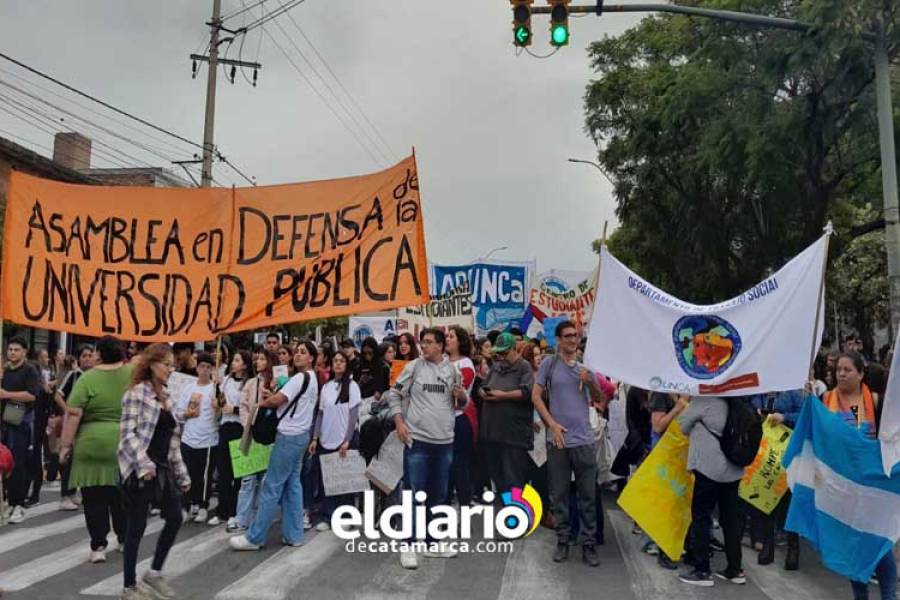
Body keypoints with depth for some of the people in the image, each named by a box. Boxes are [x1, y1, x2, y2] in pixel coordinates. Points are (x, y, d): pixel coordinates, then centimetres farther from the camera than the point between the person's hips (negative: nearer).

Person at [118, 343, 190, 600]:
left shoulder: (166, 398, 14)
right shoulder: (137, 393, -9)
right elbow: (128, 433, -17)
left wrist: (182, 474, 15)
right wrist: (143, 464, -27)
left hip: (162, 468, 8)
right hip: (138, 469, -8)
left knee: (175, 518, 7)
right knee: (136, 527, 1)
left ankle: (154, 573, 24)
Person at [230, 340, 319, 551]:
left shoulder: (300, 378, -16)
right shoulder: (311, 379, 17)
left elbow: (276, 401, -20)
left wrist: (260, 402, 0)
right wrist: (272, 395, 1)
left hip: (289, 436, -10)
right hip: (299, 435, 10)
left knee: (272, 486, -4)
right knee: (292, 484, 11)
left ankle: (254, 537, 3)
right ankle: (293, 535, 13)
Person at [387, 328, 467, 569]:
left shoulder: (452, 370, 3)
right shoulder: (413, 367, -4)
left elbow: (462, 403, 10)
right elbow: (394, 394, 1)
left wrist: (461, 395, -12)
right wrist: (399, 422, -8)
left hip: (445, 441, 4)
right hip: (417, 440, -3)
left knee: (438, 494, 15)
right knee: (414, 494, 1)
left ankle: (433, 542, 30)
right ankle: (408, 546, 13)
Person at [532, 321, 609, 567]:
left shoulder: (586, 367, 9)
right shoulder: (549, 364, 0)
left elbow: (599, 400, 12)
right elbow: (536, 396, -3)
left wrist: (590, 382, -7)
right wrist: (552, 424, -10)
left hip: (584, 440, 2)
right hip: (558, 439, -2)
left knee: (588, 495, 6)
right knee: (559, 494, 8)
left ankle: (589, 544, 16)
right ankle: (562, 541, 21)